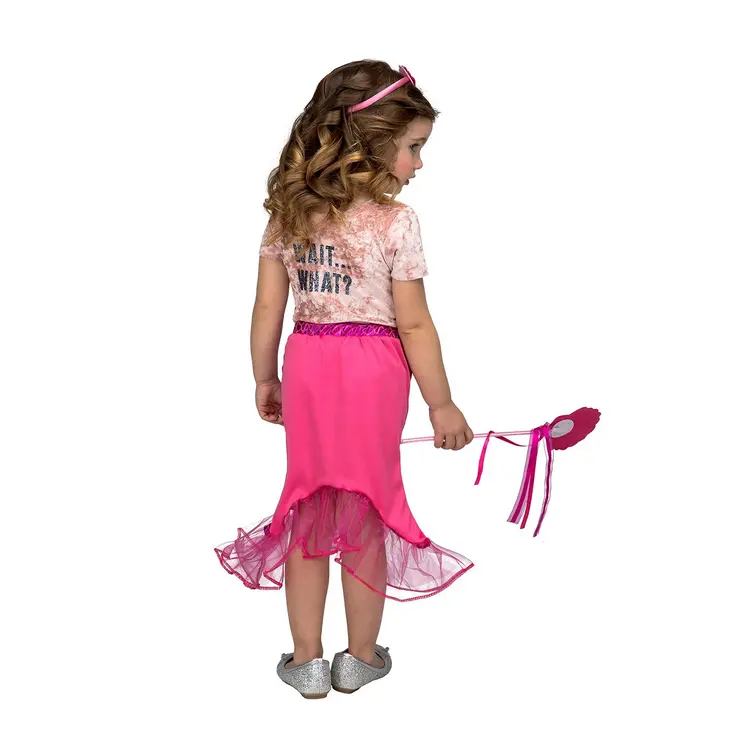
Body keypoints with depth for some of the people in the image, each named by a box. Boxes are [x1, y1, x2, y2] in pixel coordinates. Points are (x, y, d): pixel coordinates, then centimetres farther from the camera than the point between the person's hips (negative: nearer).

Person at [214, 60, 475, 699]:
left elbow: (268, 308, 3)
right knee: (366, 515, 11)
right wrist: (442, 405, -4)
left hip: (305, 365, 4)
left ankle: (307, 660, 25)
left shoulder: (288, 209, 1)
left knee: (308, 511, 14)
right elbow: (413, 325, -13)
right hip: (373, 372, -4)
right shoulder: (395, 221, -13)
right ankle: (361, 658, 27)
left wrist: (265, 380, 14)